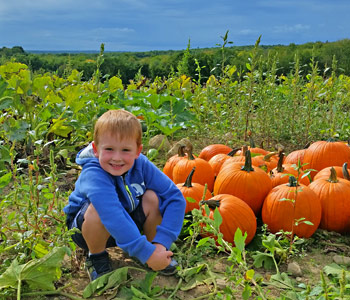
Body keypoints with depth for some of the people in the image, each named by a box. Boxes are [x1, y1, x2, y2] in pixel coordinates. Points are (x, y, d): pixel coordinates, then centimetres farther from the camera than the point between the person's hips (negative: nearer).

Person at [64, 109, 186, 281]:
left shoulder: (141, 164, -21)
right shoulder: (93, 175, -34)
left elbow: (175, 198, -23)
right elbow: (112, 216, -46)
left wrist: (161, 243, -32)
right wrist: (146, 253, -46)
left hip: (127, 223, 4)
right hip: (89, 227, -3)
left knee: (153, 197, -23)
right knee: (98, 209, -36)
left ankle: (156, 247, 1)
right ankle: (96, 257, -7)